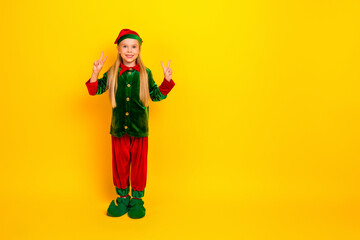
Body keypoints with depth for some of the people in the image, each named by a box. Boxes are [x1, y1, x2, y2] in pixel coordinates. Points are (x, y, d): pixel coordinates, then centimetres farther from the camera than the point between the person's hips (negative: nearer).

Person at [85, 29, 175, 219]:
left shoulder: (145, 73, 0)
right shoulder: (112, 73, 1)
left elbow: (156, 95, 7)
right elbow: (95, 90, 1)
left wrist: (167, 80, -4)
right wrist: (95, 73, -13)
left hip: (139, 129, -1)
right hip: (118, 129, 1)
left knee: (139, 164, 8)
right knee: (120, 164, 12)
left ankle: (137, 199, 25)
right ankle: (122, 197, 30)